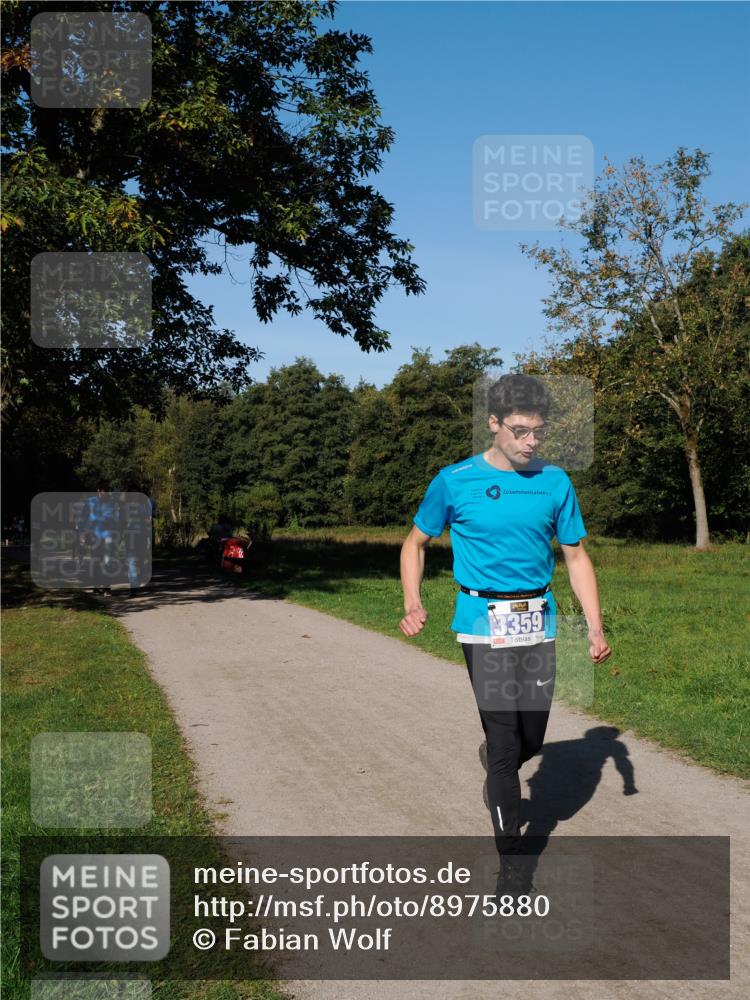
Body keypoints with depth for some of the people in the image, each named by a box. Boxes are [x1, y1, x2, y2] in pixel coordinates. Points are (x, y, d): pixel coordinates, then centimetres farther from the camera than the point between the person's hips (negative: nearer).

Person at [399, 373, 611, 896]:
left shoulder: (555, 482, 2)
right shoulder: (454, 481, -5)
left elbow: (576, 556, 8)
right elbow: (415, 543, 7)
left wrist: (596, 627, -1)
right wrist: (413, 604, -9)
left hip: (539, 622, 3)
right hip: (484, 623, -3)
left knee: (531, 739, 10)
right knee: (504, 740, -4)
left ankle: (498, 771, 47)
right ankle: (513, 860, 10)